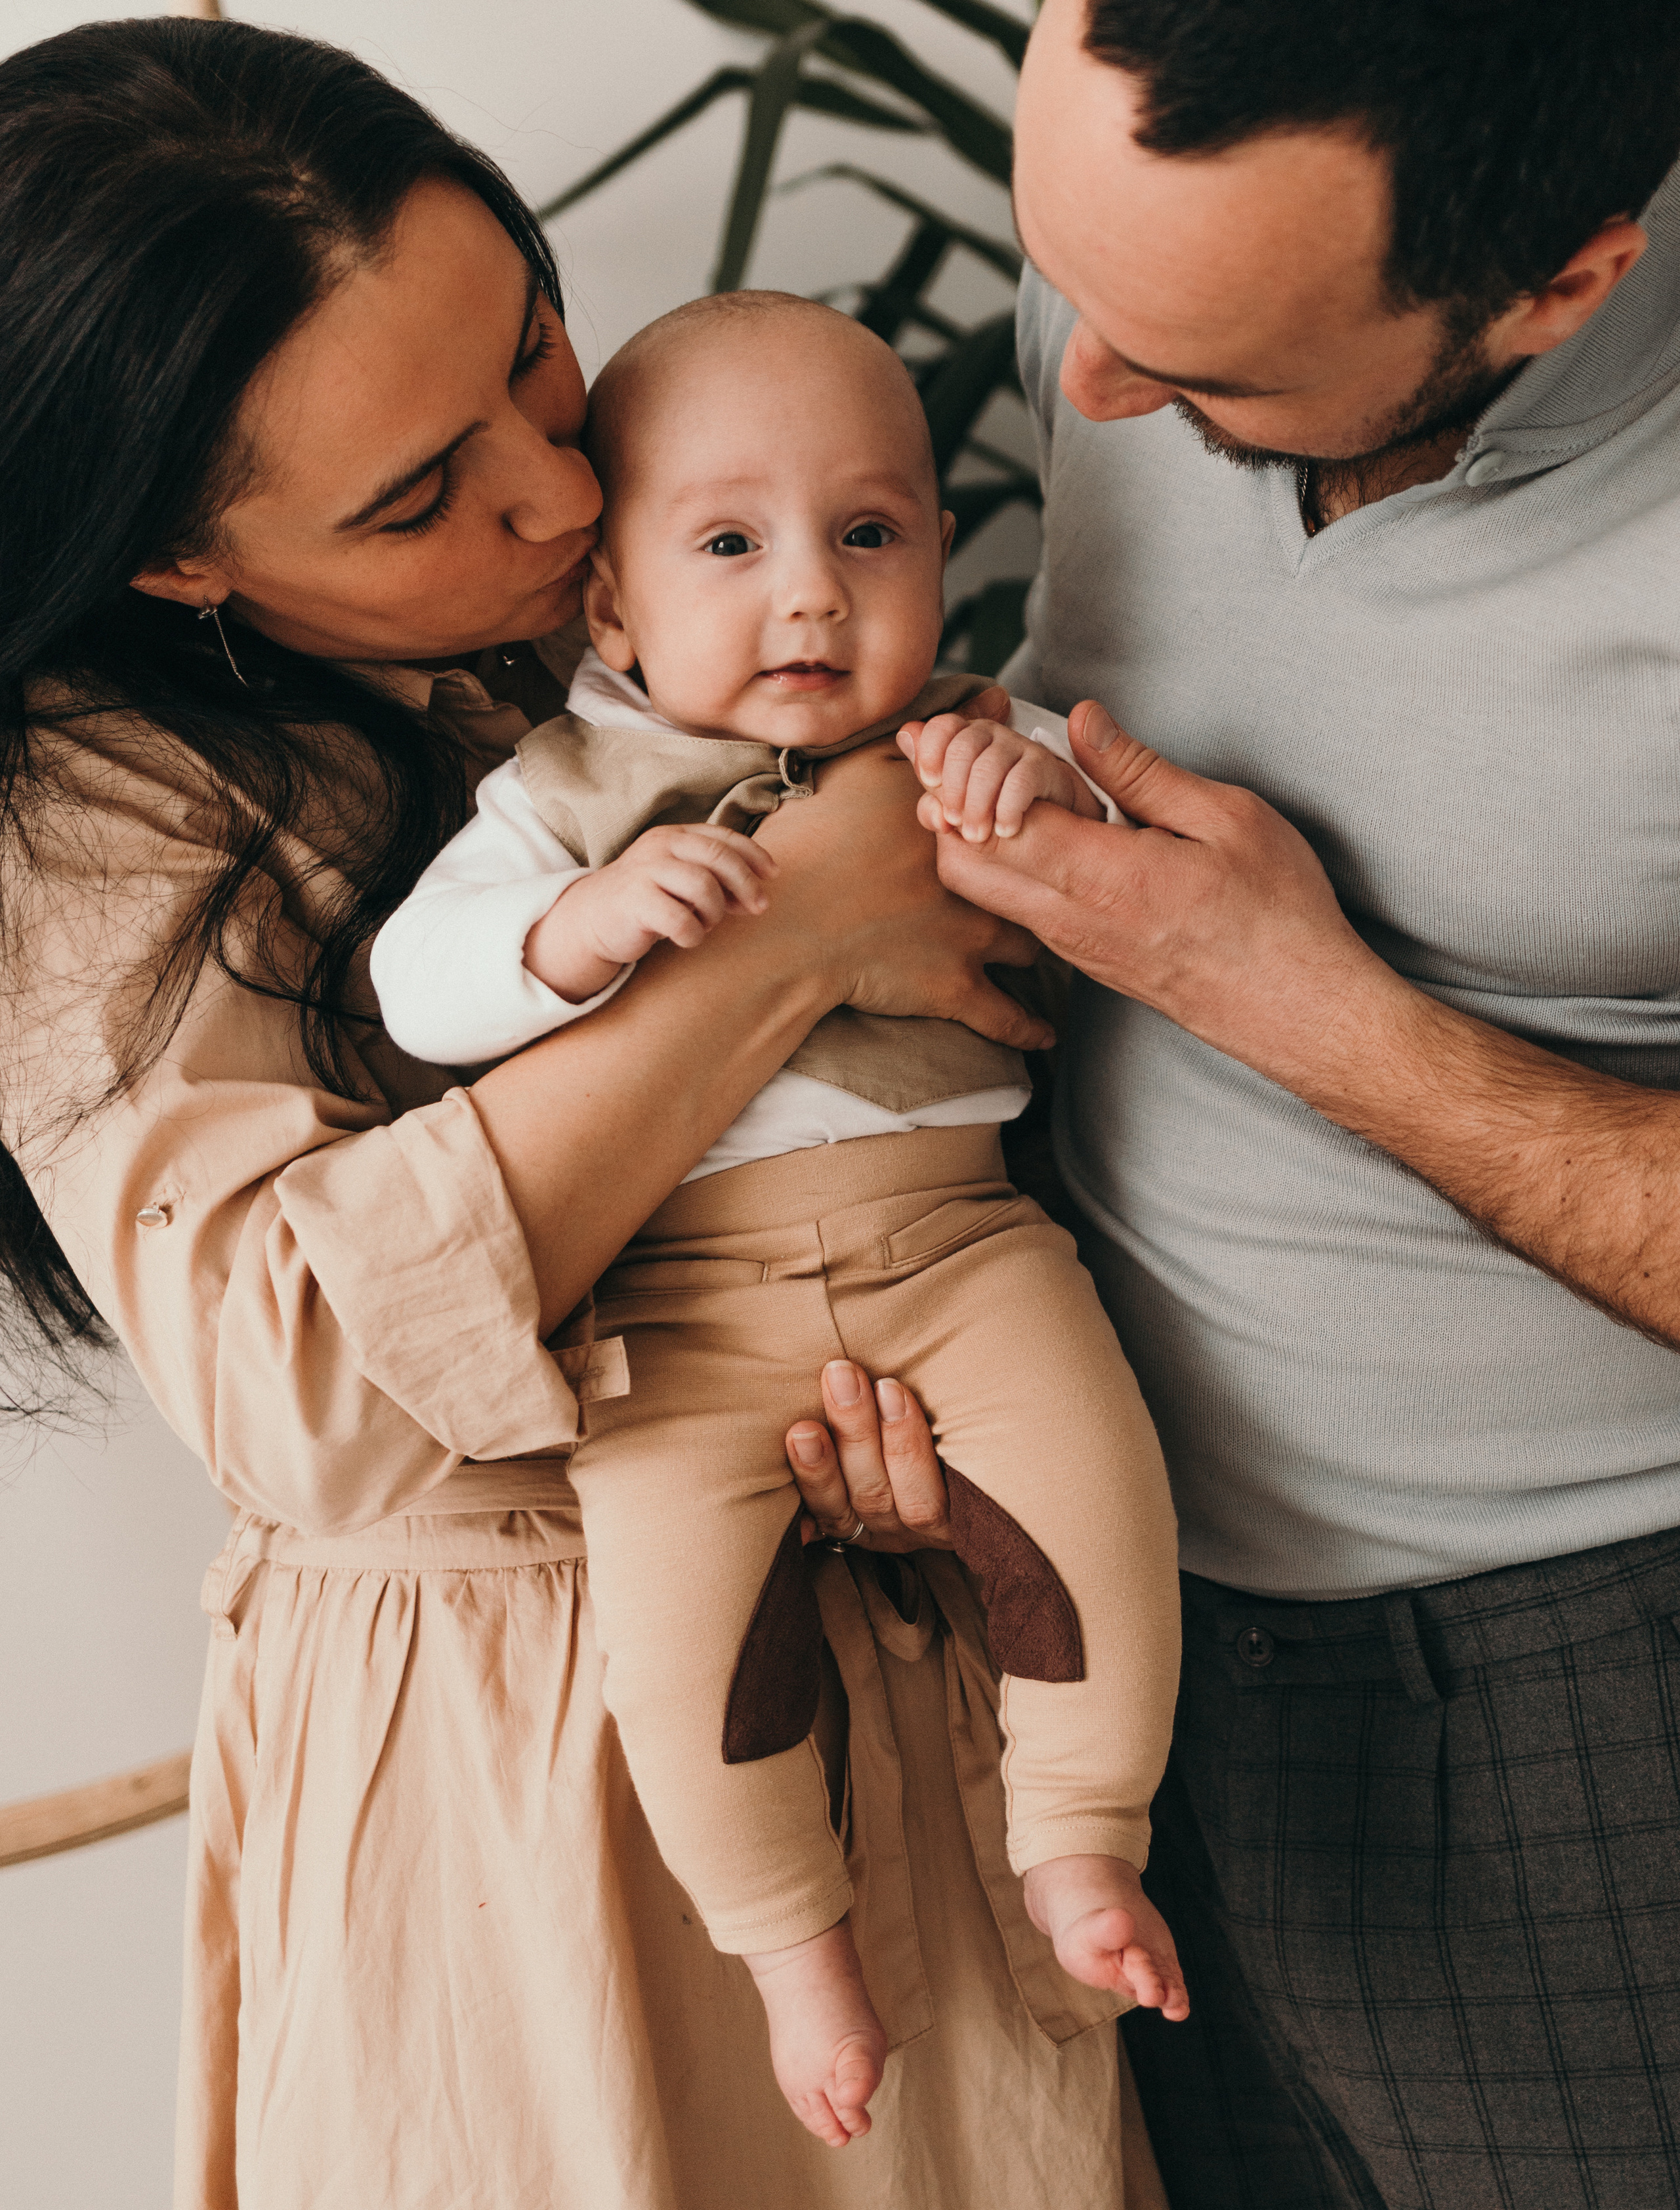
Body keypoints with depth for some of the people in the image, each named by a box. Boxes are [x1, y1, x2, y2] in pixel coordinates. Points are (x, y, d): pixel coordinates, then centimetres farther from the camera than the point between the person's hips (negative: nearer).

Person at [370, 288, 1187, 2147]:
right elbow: (416, 984, -4)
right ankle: (791, 1932, 9)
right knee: (673, 1608, -17)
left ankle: (1079, 1839, 9)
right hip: (690, 1292, -1)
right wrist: (581, 925, -24)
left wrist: (1062, 791, -16)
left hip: (956, 1234, 2)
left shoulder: (971, 748, 10)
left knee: (1096, 1490, -18)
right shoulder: (574, 790, 4)